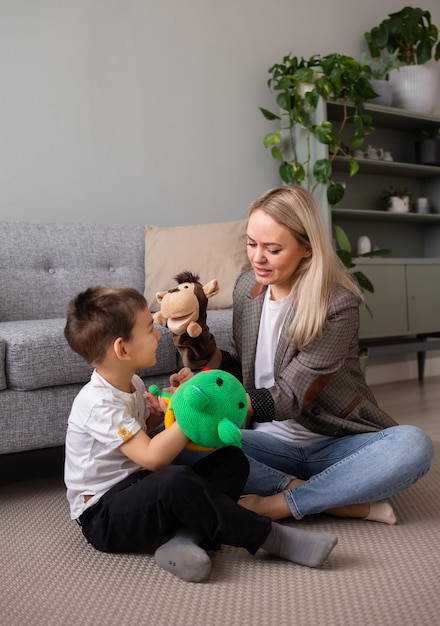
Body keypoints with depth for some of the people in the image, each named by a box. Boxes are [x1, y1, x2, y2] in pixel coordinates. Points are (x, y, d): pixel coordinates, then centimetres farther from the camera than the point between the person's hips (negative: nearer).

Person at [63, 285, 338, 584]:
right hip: (103, 516, -9)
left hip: (140, 493, 9)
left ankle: (181, 538, -26)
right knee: (176, 480, -40)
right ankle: (272, 537, -26)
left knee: (232, 459, -5)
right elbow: (152, 457, -30)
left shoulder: (132, 383, 8)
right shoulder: (99, 402, -22)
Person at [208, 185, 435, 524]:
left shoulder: (338, 304, -18)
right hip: (272, 442, 4)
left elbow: (288, 398, -20)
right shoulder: (247, 287, -1)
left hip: (337, 443, -3)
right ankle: (344, 501, -20)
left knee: (414, 445, -31)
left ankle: (279, 504, -21)